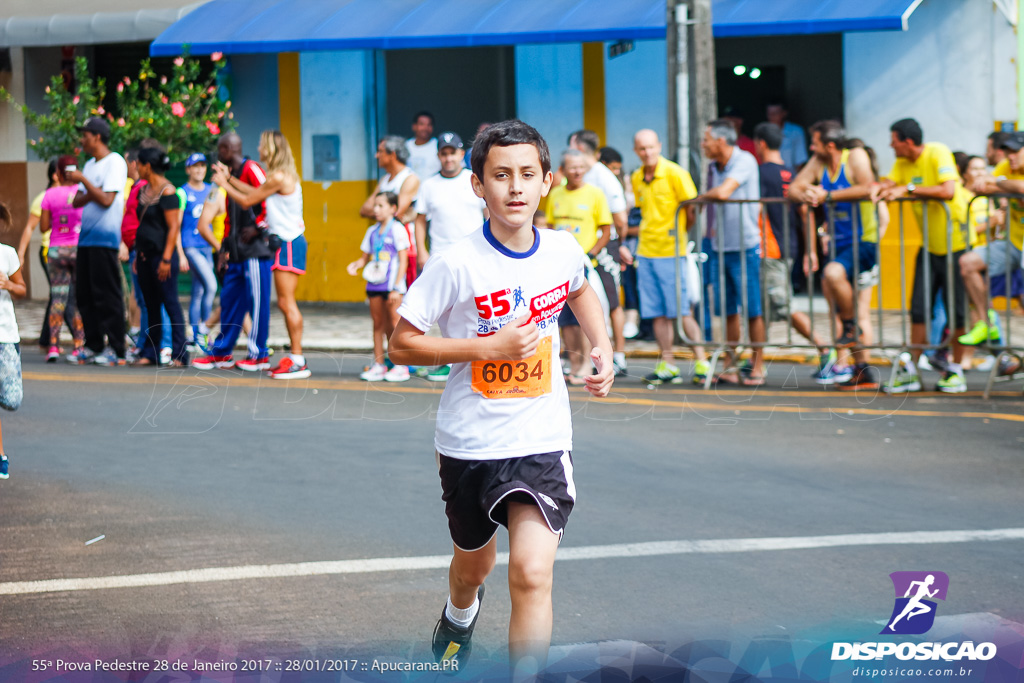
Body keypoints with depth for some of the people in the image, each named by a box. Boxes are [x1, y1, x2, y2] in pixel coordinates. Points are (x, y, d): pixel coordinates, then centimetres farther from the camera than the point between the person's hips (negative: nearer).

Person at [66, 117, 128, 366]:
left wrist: (83, 180, -9)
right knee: (84, 294, 8)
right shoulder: (90, 165, 19)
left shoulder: (115, 162, -7)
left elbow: (106, 199, -16)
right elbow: (77, 201, 14)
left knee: (107, 295, -8)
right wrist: (90, 193, -6)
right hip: (86, 237, 9)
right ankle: (94, 346, 14)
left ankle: (115, 349, -6)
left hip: (105, 238, -9)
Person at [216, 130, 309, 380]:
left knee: (287, 302, -10)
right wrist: (229, 179, 30)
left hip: (289, 243, -10)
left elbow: (247, 201, -8)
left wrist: (224, 184, 6)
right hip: (287, 240, 10)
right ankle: (294, 357, 12)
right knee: (285, 303, 10)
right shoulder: (285, 176, 13)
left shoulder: (278, 177, -15)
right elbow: (256, 193, 23)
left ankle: (297, 361, -10)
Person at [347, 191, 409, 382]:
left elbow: (403, 260, -9)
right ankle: (378, 365, 13)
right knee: (378, 323, 8)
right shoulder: (372, 231, 14)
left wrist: (396, 287, -14)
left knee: (394, 323, -6)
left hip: (391, 284, -6)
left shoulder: (397, 229, -6)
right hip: (374, 283, 6)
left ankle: (401, 366, -2)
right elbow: (365, 257, 18)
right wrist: (356, 265, -6)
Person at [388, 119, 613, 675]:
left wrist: (603, 349, 7)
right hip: (468, 441, 0)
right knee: (474, 564, 24)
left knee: (532, 572, -18)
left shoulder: (563, 250, -4)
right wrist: (487, 347, -21)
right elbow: (402, 344, -13)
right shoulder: (457, 264, -16)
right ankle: (459, 617, 60)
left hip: (542, 440, 1)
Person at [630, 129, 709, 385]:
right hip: (645, 252, 6)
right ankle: (666, 364, 11)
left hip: (672, 252, -6)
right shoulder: (636, 178, 10)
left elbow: (692, 212, -5)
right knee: (658, 313, 6)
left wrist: (678, 235, -3)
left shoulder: (675, 173, -8)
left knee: (683, 310, -6)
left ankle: (701, 362, -1)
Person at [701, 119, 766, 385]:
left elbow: (722, 193, -24)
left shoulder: (745, 161, -13)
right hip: (719, 247, 7)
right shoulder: (714, 166, 10)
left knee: (752, 309, -1)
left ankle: (757, 368, 5)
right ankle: (730, 367, 14)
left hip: (745, 246, -7)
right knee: (728, 310, 9)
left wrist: (700, 198, -6)